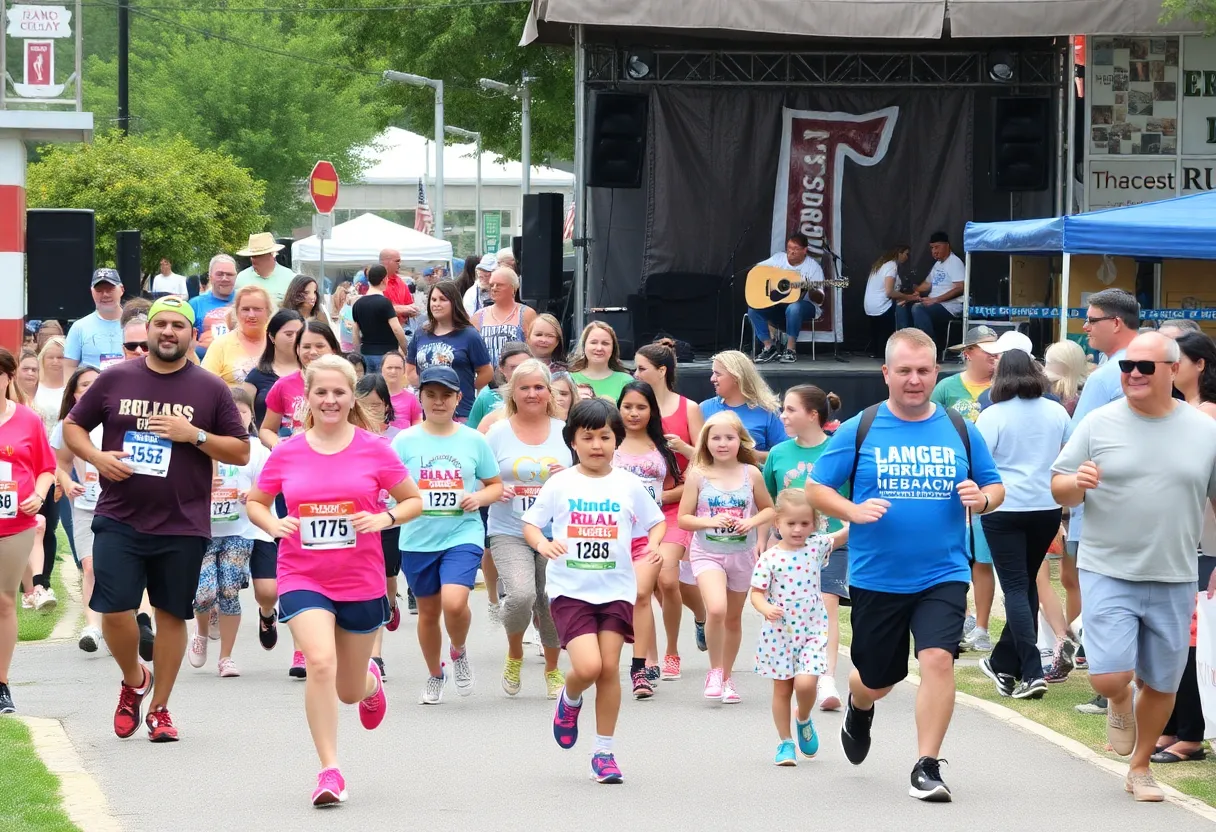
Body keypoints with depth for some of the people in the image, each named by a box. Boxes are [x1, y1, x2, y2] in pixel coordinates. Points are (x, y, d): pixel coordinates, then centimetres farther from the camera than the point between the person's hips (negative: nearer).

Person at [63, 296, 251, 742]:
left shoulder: (210, 389, 2)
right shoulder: (114, 379, 4)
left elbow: (242, 452, 3)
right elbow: (72, 426, 11)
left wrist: (194, 435, -12)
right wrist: (97, 457, -8)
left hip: (183, 526, 0)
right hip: (119, 520, 0)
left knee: (172, 614, 5)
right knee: (114, 610, -8)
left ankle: (159, 709, 18)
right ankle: (134, 680, 21)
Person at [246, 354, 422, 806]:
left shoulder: (374, 450, -4)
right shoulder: (286, 453, -1)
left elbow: (413, 500, 5)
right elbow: (255, 502, 12)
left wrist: (384, 518, -14)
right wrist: (274, 524, -9)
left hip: (361, 582, 1)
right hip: (302, 579, -1)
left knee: (349, 690, 12)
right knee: (320, 662, -25)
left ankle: (370, 680, 52)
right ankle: (330, 769, -16)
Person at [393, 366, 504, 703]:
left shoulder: (473, 441, 2)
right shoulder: (405, 441, 1)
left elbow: (496, 485, 12)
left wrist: (479, 497, -9)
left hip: (463, 536, -1)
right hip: (418, 540, 2)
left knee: (454, 603, -22)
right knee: (428, 611, 12)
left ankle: (459, 651, 10)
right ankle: (434, 676, 35)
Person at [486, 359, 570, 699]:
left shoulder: (564, 432, 5)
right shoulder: (498, 433, 2)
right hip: (509, 533, -2)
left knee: (552, 604, 4)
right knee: (522, 595, -23)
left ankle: (552, 670, 30)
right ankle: (514, 654, 7)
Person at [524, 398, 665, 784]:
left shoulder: (628, 485, 4)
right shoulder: (560, 484, 1)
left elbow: (656, 521, 14)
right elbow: (530, 523, 6)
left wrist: (653, 545, -8)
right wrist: (542, 544, -16)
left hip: (616, 588, 2)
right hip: (570, 588, -2)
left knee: (609, 668, -1)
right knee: (587, 667, -16)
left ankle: (604, 752, 12)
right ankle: (569, 700, 21)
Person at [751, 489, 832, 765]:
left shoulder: (816, 547, -2)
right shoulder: (770, 558, -8)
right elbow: (757, 593, -7)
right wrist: (766, 609, -28)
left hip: (812, 631, 0)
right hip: (779, 634, 0)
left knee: (806, 683, -15)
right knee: (782, 690, 8)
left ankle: (803, 720, 16)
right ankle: (785, 742, 22)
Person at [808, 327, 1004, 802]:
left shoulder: (960, 430, 4)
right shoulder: (860, 430, -1)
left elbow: (996, 488, 13)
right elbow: (816, 489, 1)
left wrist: (982, 499, -11)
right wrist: (853, 511, -18)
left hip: (943, 575, 0)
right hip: (875, 579, 0)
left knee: (938, 658, -21)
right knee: (876, 680, 13)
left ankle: (927, 767, -11)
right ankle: (859, 709, 51)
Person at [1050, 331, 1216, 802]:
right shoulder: (1099, 424, -3)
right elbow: (1059, 490, 1)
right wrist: (1076, 484, -21)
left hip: (1173, 581, 2)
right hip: (1108, 573, -2)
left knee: (1161, 683, 9)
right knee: (1109, 678, -14)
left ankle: (1140, 768, 31)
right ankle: (1120, 704, 23)